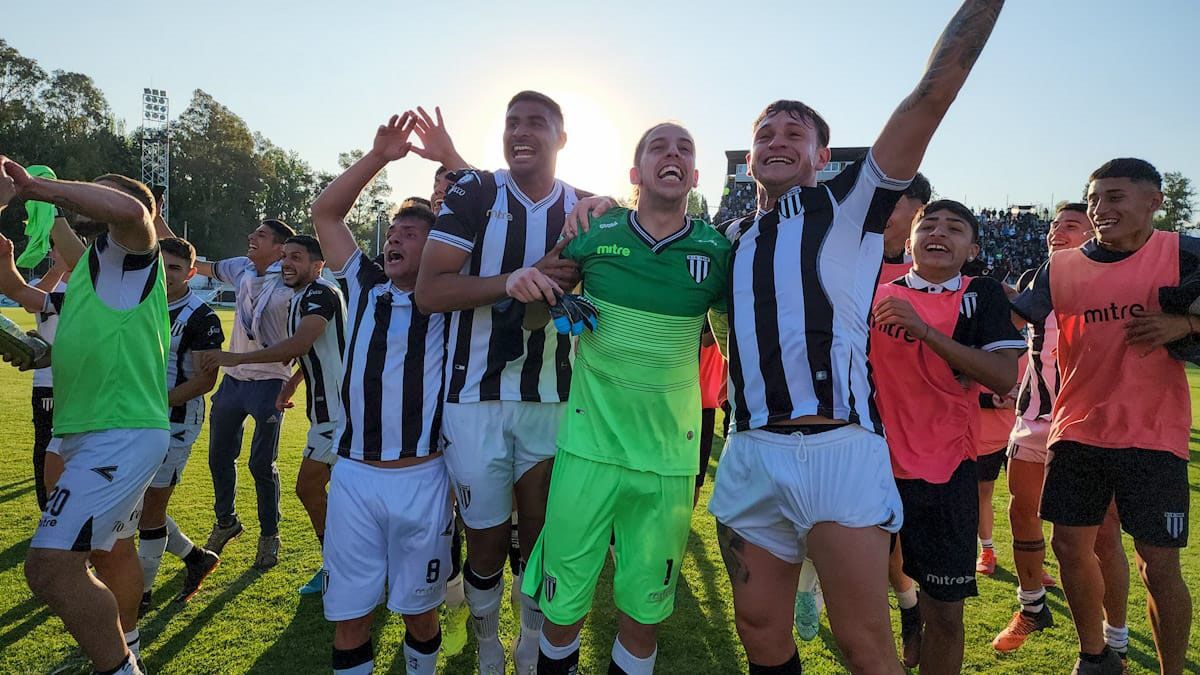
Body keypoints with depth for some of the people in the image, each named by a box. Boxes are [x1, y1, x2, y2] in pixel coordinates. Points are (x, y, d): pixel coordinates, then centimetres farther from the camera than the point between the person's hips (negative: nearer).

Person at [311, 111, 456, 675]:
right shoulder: (364, 286, 10)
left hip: (423, 478, -2)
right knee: (349, 613, 8)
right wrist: (378, 157, 4)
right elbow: (325, 213, 12)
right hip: (353, 475, 3)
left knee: (419, 607, 13)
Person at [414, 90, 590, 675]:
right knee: (487, 540, 7)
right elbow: (428, 292, -11)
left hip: (553, 400, 2)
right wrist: (511, 281, -26)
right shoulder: (474, 194, -2)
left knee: (543, 536, 11)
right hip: (477, 394, -2)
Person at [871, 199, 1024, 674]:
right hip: (874, 462, 2)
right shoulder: (878, 292, 6)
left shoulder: (982, 295, 1)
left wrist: (926, 331, -20)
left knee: (945, 610, 6)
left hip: (946, 470, -1)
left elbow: (1004, 377, -14)